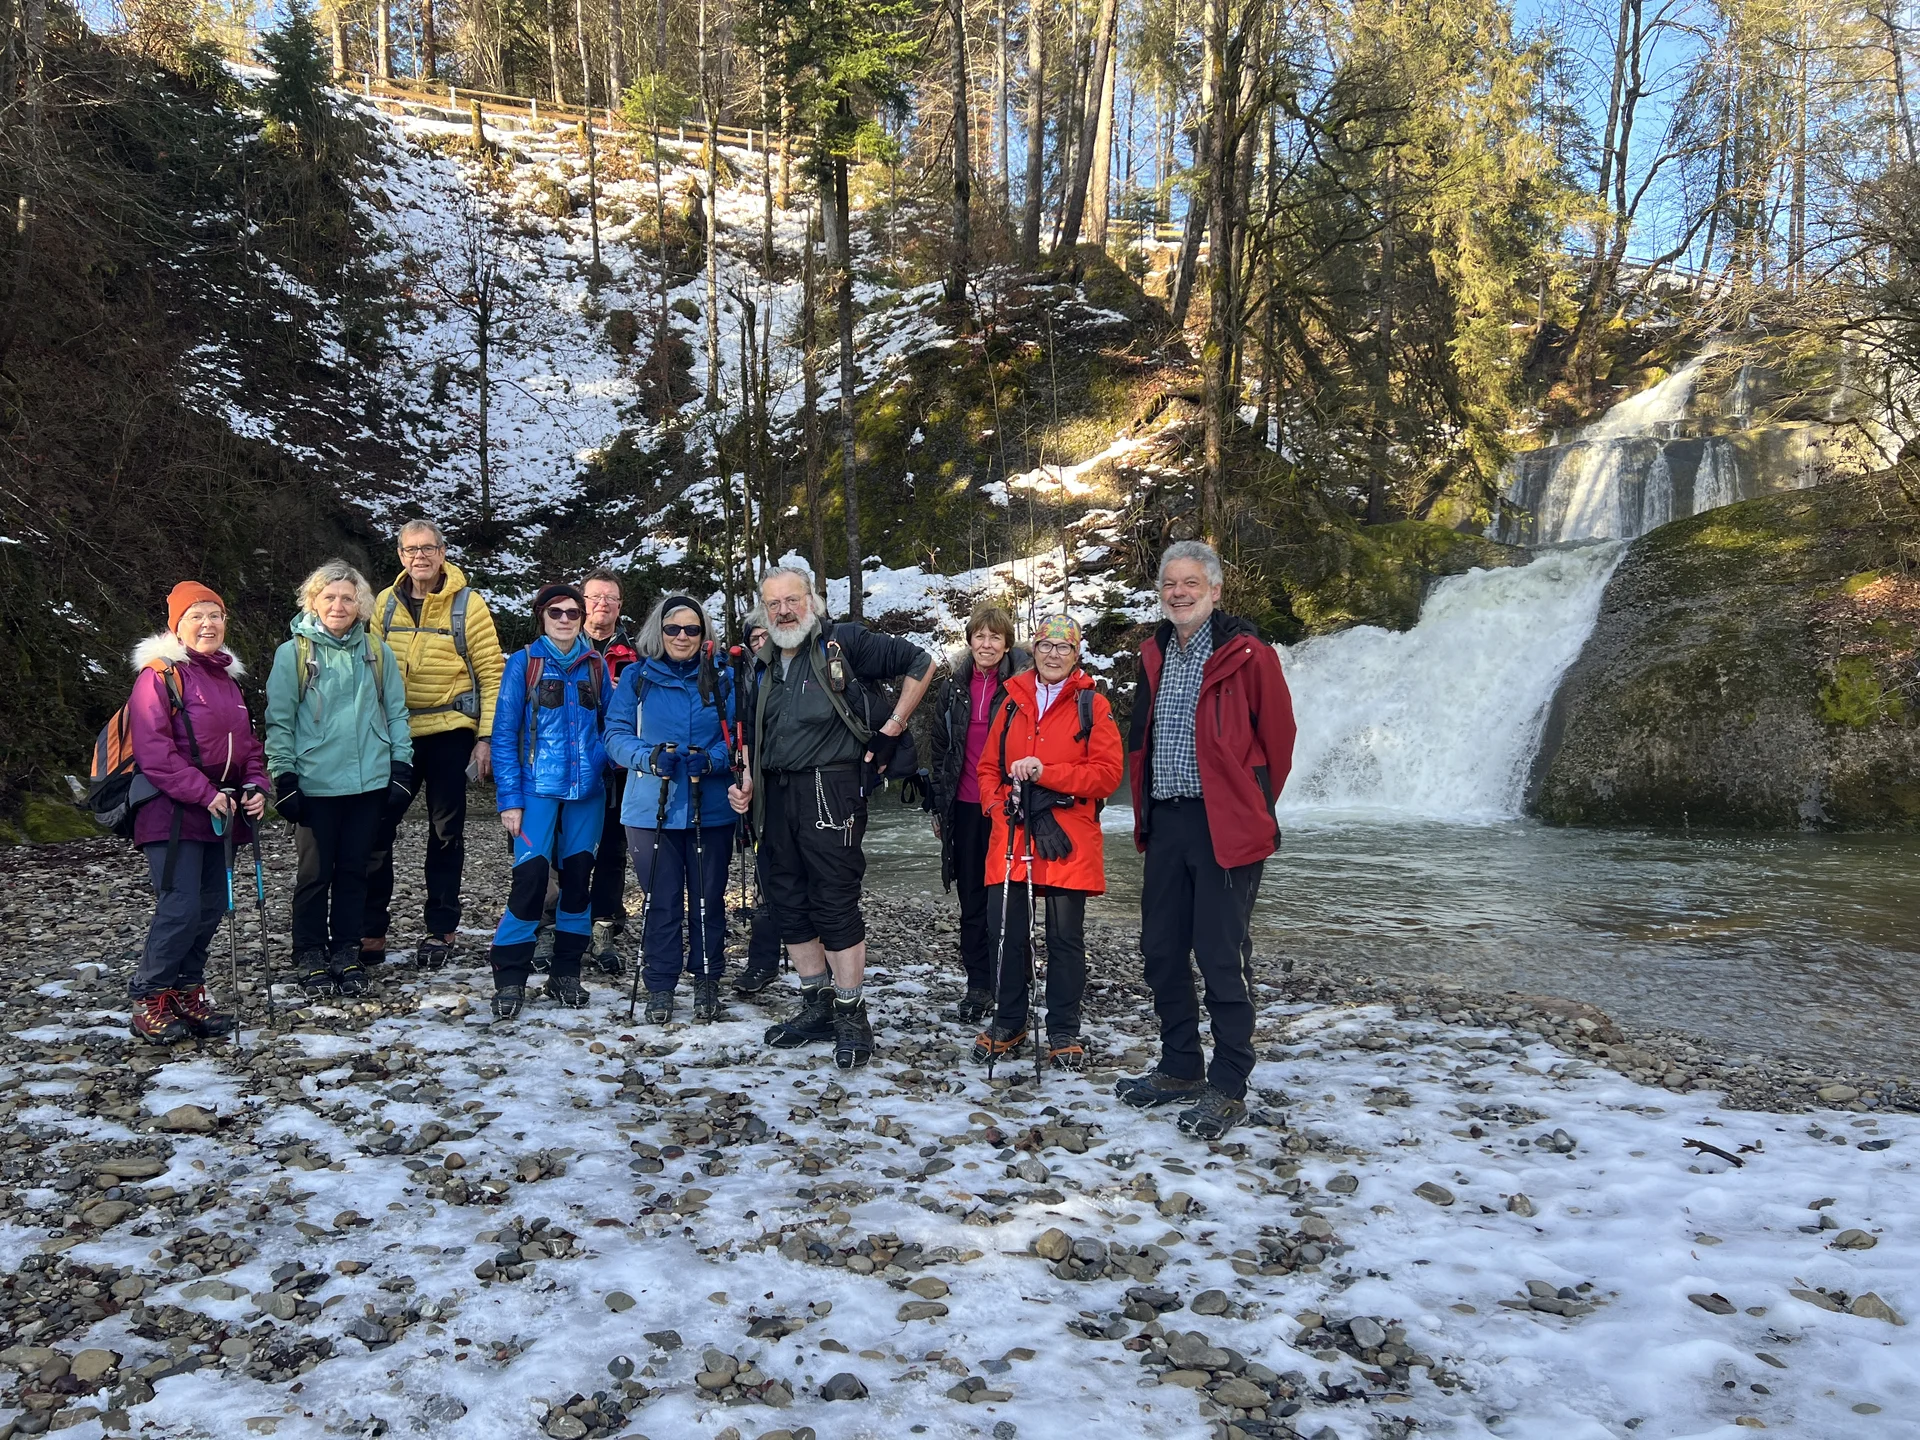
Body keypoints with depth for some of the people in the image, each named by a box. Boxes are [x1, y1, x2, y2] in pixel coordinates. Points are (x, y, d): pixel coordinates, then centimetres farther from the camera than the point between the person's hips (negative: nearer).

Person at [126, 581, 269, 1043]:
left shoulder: (228, 677, 16)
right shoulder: (159, 674, -8)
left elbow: (246, 742, 20)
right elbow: (153, 750, -16)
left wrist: (255, 786, 2)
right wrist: (204, 793, -21)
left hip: (221, 813, 8)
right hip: (173, 813, -8)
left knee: (212, 906, 10)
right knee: (180, 908, -12)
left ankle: (187, 994, 23)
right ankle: (149, 1001, 3)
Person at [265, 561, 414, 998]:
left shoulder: (377, 653, 8)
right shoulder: (293, 654, 0)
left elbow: (396, 714, 10)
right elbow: (279, 721, 0)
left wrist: (402, 767, 3)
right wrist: (284, 777, -6)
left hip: (370, 782, 2)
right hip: (315, 784, -2)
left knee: (354, 871, 9)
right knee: (316, 873, 4)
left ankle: (347, 953, 20)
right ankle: (310, 957, 17)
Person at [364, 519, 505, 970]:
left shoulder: (468, 605, -4)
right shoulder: (386, 604, 6)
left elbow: (491, 674, -4)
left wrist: (485, 736, -10)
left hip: (449, 733, -3)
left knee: (445, 832, 7)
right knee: (377, 829, 3)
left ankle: (441, 929, 17)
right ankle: (370, 929, 15)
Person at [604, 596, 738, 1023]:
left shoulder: (722, 679, 5)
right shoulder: (636, 677, 4)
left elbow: (738, 736, 3)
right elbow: (616, 734, 0)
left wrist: (711, 760, -17)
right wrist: (649, 757, -19)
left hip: (710, 809, 1)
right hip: (652, 808, -1)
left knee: (708, 899, 8)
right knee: (660, 901, 3)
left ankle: (707, 980, 22)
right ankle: (660, 986, 16)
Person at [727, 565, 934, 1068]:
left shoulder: (844, 643, -4)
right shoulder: (764, 664, 17)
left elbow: (920, 663, -2)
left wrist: (891, 730, -4)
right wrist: (747, 783, 12)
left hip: (829, 790, -7)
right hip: (776, 796, 7)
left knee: (835, 903, -7)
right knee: (790, 903, 11)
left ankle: (852, 1016, 4)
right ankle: (817, 1007, 24)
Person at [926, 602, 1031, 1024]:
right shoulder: (953, 688, 9)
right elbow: (939, 748, 14)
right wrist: (938, 805, 12)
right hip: (965, 807, 4)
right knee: (972, 898, 9)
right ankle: (978, 985, 17)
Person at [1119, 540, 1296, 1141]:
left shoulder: (1246, 654, -9)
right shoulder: (1156, 655, 13)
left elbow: (1278, 737, -4)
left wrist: (1252, 809, 4)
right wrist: (1145, 812, 17)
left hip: (1223, 826, -7)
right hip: (1165, 823, 7)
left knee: (1222, 957, -3)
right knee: (1161, 951, 13)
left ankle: (1228, 1087, 8)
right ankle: (1179, 1068, 28)